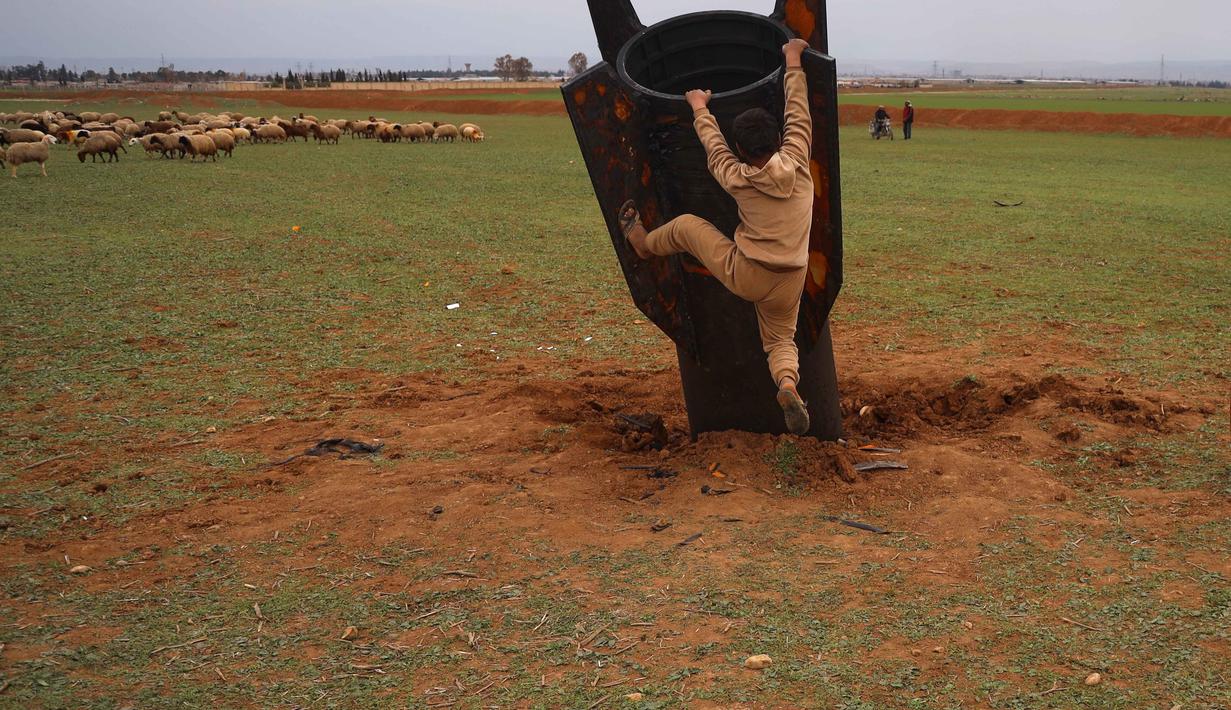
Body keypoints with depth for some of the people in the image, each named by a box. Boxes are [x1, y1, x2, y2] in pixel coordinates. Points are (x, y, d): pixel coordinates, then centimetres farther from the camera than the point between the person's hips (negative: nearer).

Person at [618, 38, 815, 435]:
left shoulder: (738, 179, -9)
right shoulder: (796, 165, -9)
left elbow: (713, 143, 9)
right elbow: (798, 114, 5)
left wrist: (700, 108, 27)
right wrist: (793, 62, 17)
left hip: (742, 276, -2)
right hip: (787, 285, 2)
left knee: (686, 226, 16)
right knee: (781, 342, 18)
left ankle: (643, 243, 44)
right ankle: (787, 383, -16)